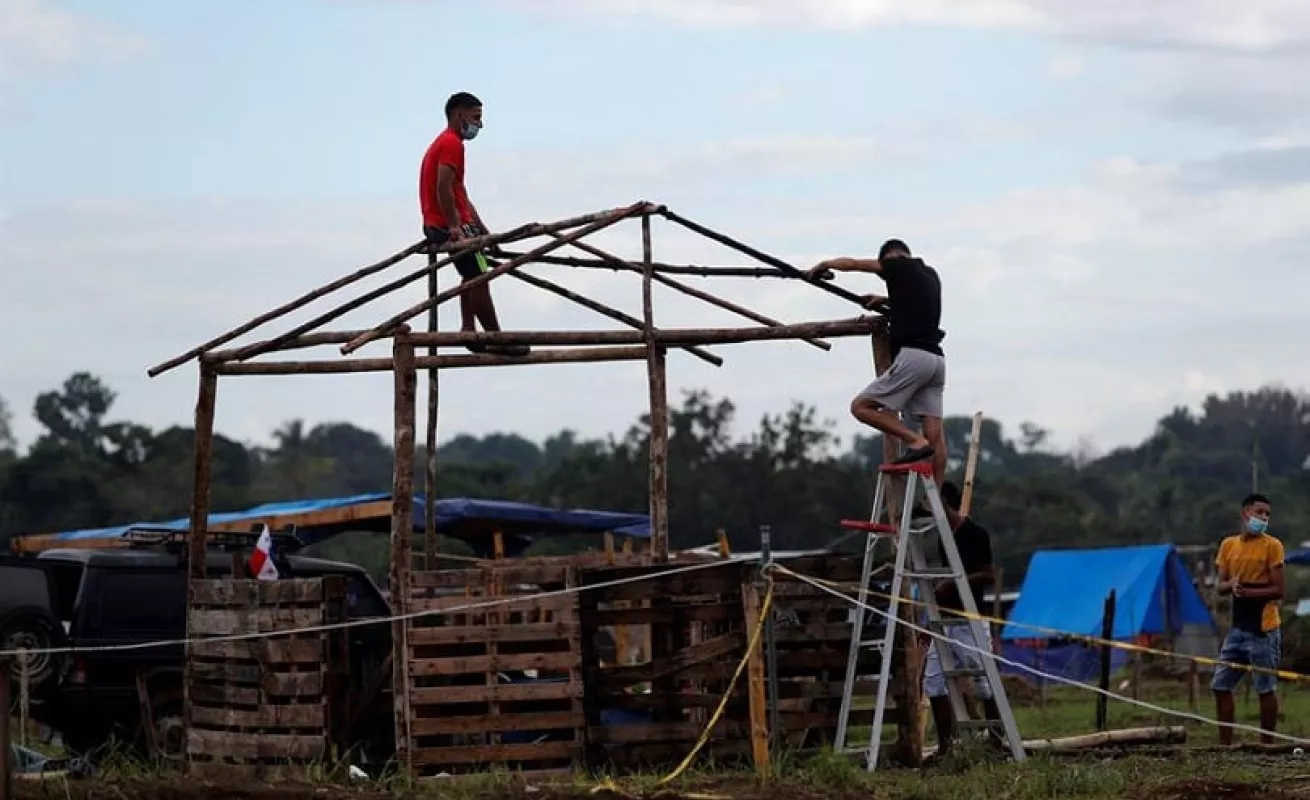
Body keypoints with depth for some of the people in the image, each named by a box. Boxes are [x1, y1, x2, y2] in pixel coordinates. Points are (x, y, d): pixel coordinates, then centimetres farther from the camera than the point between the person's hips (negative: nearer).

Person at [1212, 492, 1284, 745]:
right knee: (1220, 686, 6)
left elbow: (1278, 590, -9)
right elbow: (1220, 586, 12)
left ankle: (1267, 745, 5)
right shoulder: (1228, 544, 10)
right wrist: (1231, 585, -11)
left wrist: (1248, 592, -21)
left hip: (1263, 629, -6)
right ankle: (1225, 744, 14)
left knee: (1266, 689, -1)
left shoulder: (1271, 545, -5)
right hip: (1238, 627, 6)